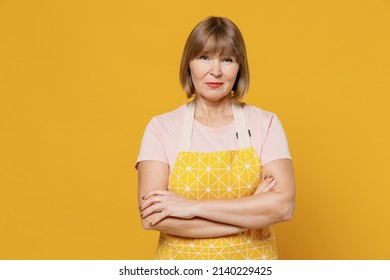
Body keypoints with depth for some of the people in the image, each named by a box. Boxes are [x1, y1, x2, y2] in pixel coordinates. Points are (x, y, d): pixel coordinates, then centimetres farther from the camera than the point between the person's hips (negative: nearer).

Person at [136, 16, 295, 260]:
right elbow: (151, 216, -18)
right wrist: (251, 211, -20)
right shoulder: (161, 127, -8)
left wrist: (193, 207, -22)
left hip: (252, 264, 1)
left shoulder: (266, 124, -6)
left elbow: (283, 205, -18)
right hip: (181, 264, 0)